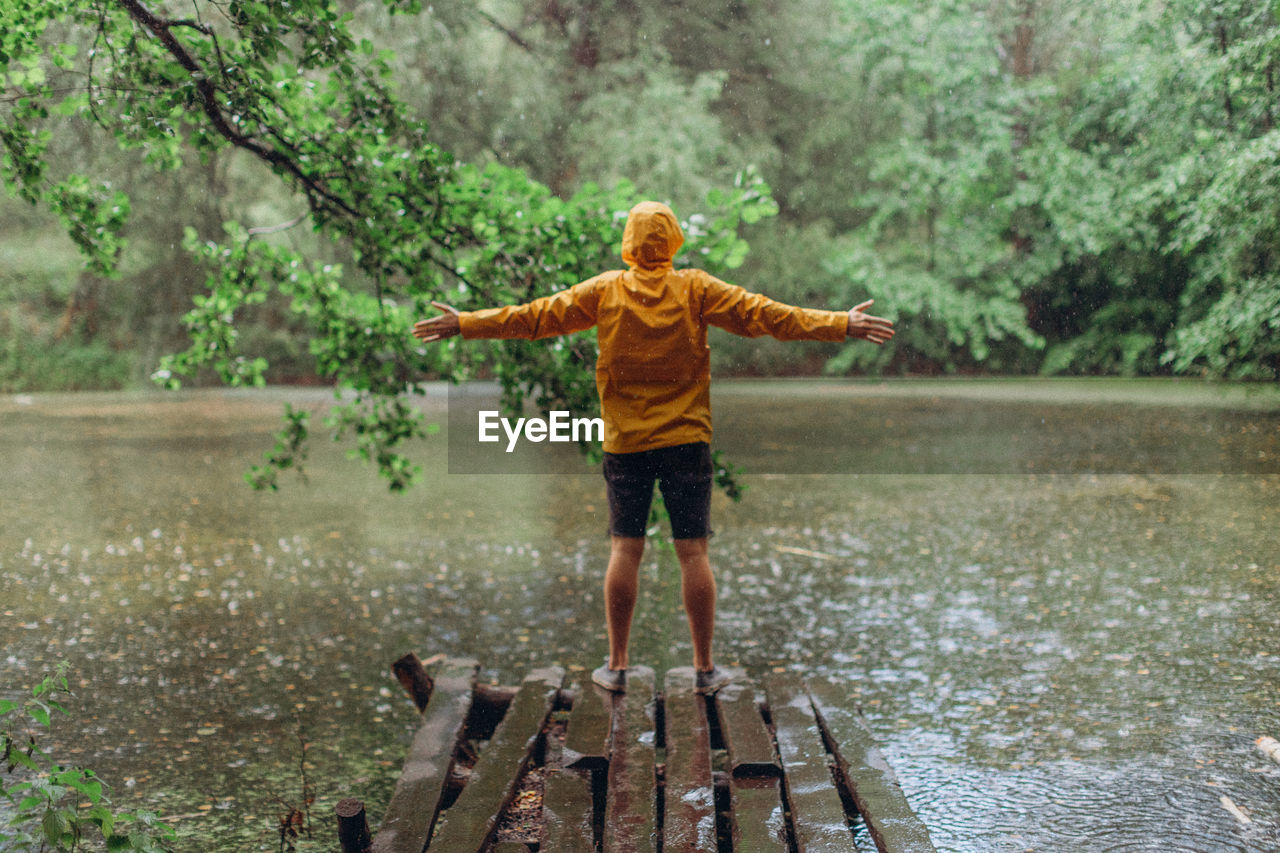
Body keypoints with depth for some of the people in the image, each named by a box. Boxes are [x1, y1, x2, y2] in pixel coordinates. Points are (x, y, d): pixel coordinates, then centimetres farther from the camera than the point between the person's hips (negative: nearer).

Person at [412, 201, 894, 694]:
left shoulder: (604, 291, 0)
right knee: (693, 551, 3)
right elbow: (761, 314, -5)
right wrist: (843, 325, -2)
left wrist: (464, 324, 11)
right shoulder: (696, 290, -2)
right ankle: (704, 667, 8)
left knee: (625, 549, 6)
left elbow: (536, 316, 2)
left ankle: (617, 665, 10)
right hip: (687, 439, -1)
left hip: (625, 441, 1)